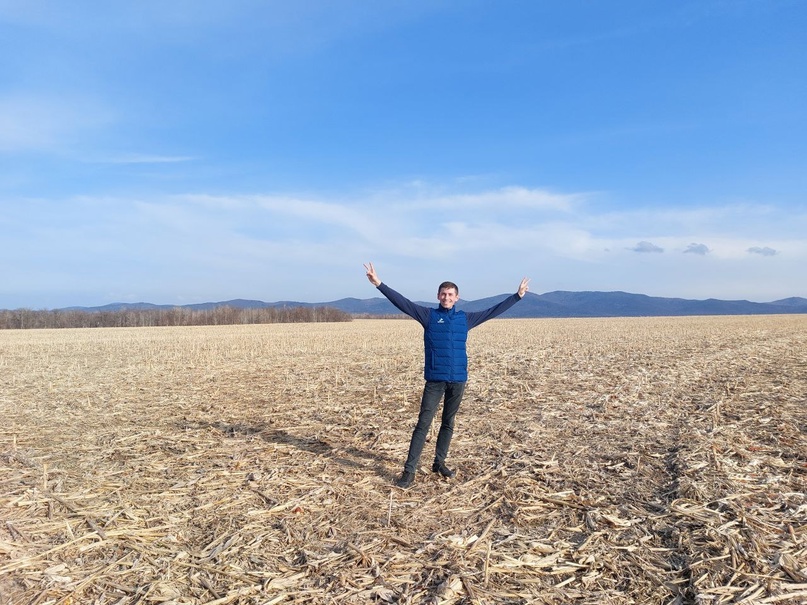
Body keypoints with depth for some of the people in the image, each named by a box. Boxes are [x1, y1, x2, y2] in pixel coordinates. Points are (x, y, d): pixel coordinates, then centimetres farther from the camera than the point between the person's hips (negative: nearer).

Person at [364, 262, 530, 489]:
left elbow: (493, 311, 17)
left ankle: (439, 462, 29)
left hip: (458, 380, 3)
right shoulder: (428, 315, 1)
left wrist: (517, 296, 20)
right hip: (435, 379, -3)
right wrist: (379, 284, -14)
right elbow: (402, 302, -5)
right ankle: (409, 471, -2)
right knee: (423, 424, -5)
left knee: (448, 423, 14)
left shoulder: (465, 318, 9)